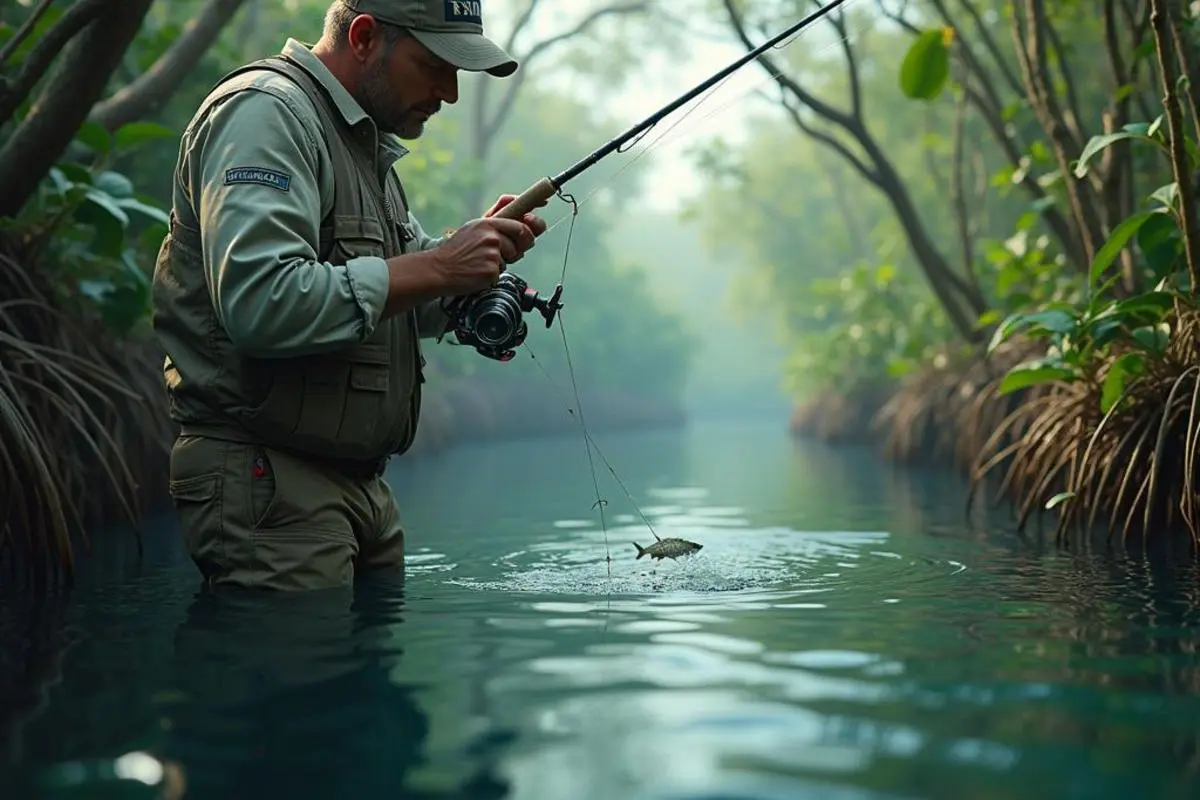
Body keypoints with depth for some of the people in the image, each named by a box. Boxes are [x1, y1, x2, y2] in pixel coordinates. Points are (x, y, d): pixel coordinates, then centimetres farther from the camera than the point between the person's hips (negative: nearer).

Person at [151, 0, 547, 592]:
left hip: (362, 483, 10)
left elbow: (406, 310, 24)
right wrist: (438, 267, -20)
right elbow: (261, 304, -26)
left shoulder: (367, 141, 21)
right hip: (268, 486, -9)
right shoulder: (263, 112, -12)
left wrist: (475, 249, 4)